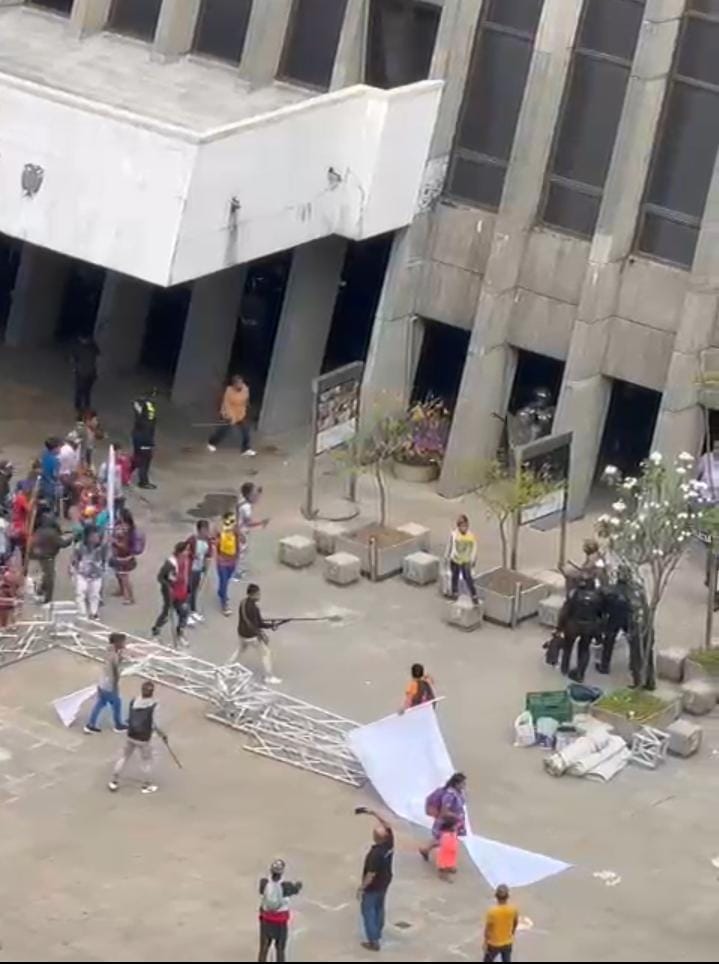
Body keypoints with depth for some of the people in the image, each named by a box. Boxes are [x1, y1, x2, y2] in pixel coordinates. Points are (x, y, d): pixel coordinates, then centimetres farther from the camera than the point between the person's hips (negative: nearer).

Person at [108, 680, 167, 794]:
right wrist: (162, 734, 2)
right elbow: (154, 724, -16)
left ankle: (114, 781, 27)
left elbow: (129, 719, 3)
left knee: (124, 758, 20)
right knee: (146, 761, 15)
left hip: (131, 736, 4)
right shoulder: (153, 705, -21)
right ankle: (148, 785, 28)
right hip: (144, 739, -4)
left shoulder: (133, 702, -8)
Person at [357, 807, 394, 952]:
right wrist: (374, 814, -1)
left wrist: (361, 887, -15)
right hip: (385, 883, 8)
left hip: (373, 887, -8)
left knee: (368, 911, 7)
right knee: (379, 908, 24)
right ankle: (377, 935, 39)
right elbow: (387, 826, 3)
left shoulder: (375, 853, -35)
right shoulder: (389, 843, -15)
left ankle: (373, 942, 11)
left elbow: (371, 874, -29)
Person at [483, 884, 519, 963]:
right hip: (507, 943, 3)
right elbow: (516, 922, 2)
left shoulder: (492, 911, -30)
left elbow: (487, 929, -19)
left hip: (493, 944, -3)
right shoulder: (513, 909, -18)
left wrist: (485, 944, -4)